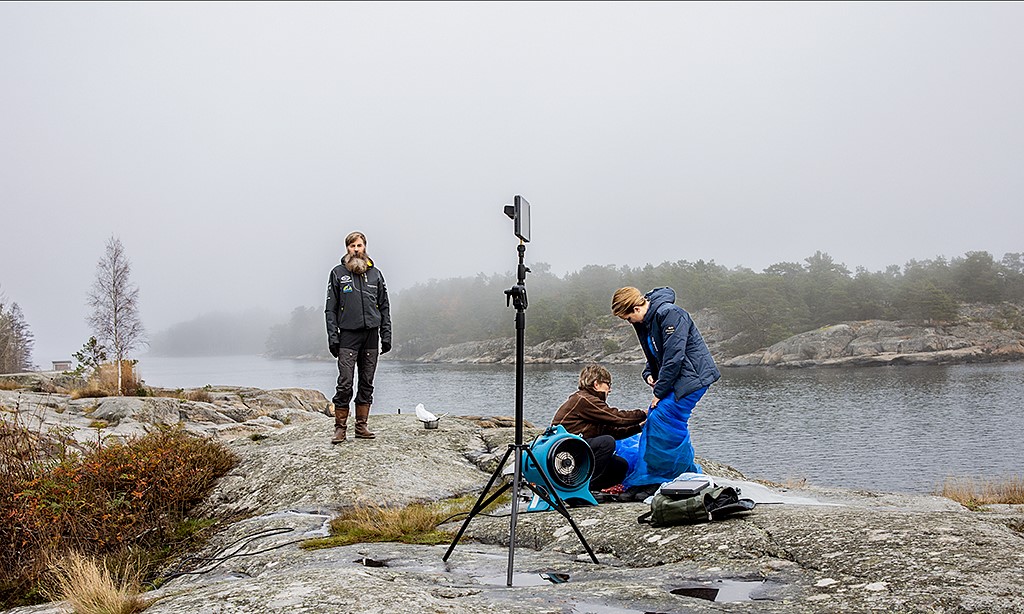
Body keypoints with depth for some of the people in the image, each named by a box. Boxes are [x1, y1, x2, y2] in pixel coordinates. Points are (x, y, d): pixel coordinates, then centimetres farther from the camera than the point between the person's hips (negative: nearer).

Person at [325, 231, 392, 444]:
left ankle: (361, 426, 13)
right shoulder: (338, 273, 5)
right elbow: (331, 308, 3)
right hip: (348, 335, -3)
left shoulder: (375, 274, 12)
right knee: (345, 384, -8)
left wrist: (386, 335, 5)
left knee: (367, 384, 6)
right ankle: (340, 428, -1)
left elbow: (384, 306, 13)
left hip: (371, 335, 3)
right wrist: (332, 336, -7)